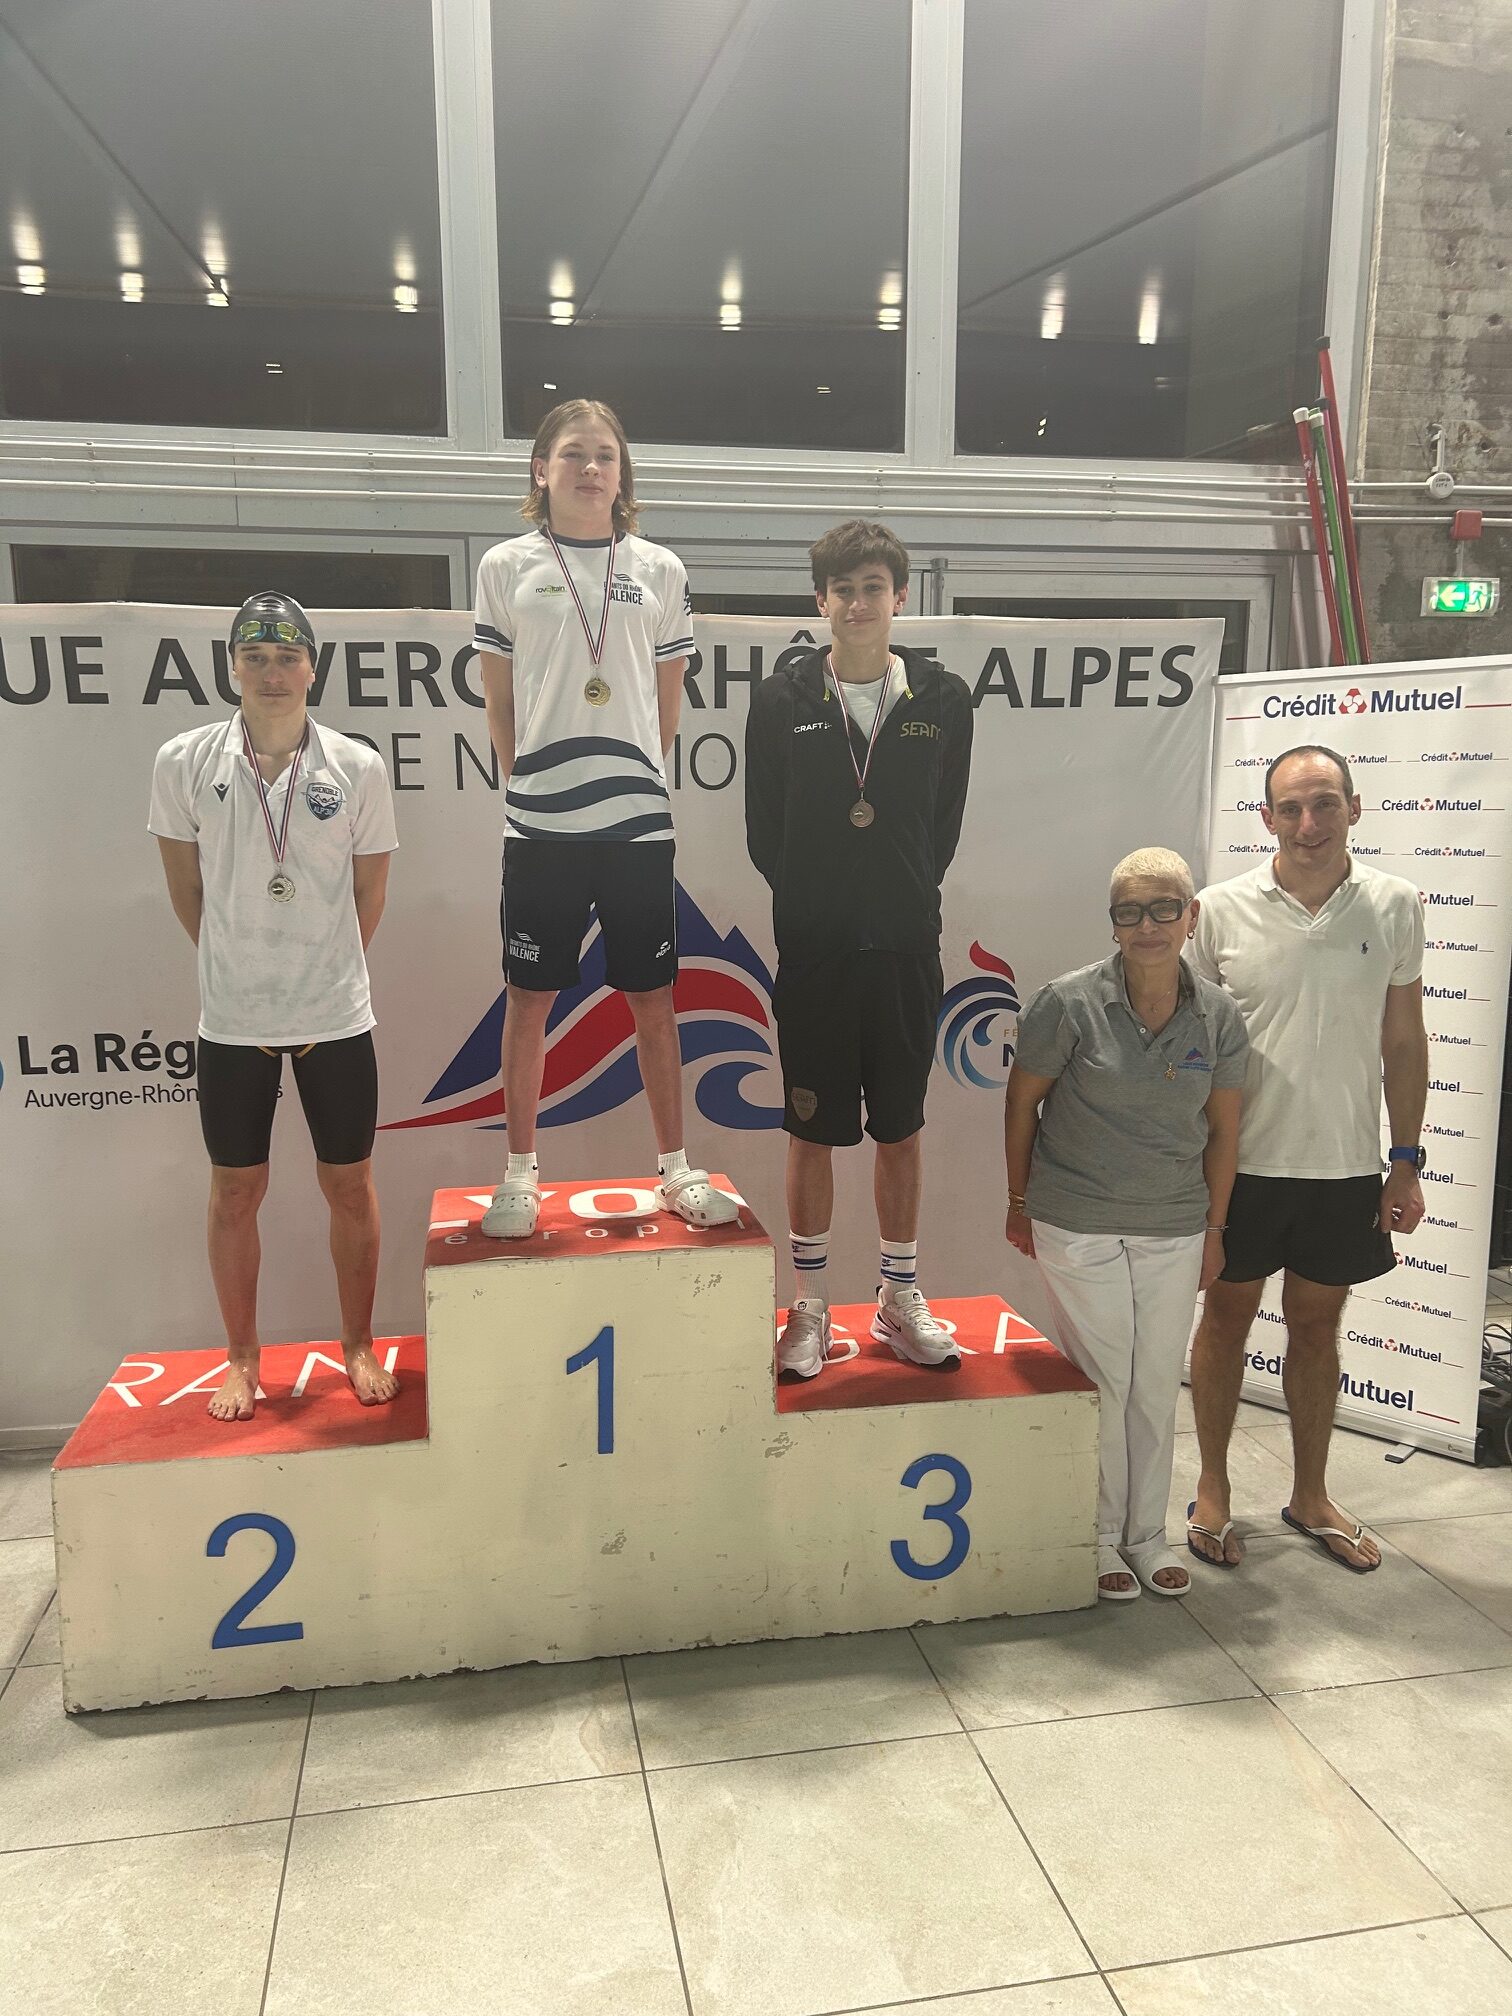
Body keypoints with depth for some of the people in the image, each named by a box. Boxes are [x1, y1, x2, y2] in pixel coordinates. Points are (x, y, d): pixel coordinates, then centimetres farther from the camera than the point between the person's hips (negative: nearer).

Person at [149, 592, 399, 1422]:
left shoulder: (358, 768, -5)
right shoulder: (183, 762, -5)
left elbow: (370, 893, 5)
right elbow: (186, 889, 5)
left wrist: (325, 969, 10)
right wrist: (241, 960, 11)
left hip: (337, 1017, 0)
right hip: (231, 1020, 0)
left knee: (349, 1184, 9)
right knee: (235, 1192, 11)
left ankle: (358, 1346, 26)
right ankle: (242, 1359, 28)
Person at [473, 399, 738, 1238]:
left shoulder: (660, 570, 7)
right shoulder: (506, 566, 5)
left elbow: (667, 697, 12)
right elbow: (499, 698, 7)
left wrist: (634, 777, 9)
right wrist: (532, 781, 6)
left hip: (639, 818, 1)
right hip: (539, 822, -1)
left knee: (653, 997, 7)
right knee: (529, 997, 6)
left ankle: (675, 1168, 19)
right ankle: (521, 1173, 18)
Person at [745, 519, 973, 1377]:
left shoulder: (943, 700, 1)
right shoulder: (783, 702, -2)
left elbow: (943, 828, 7)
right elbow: (765, 835, 2)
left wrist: (903, 903, 3)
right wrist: (818, 907, 2)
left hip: (907, 953, 1)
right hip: (815, 955, -1)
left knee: (902, 1130, 11)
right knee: (813, 1134, 7)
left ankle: (901, 1298, 26)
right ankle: (811, 1307, 21)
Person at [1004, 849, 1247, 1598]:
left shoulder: (1218, 1016, -4)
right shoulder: (1069, 1003, -13)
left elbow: (1223, 1128, 6)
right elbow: (1021, 1103, -3)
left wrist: (1213, 1229, 9)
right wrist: (1019, 1203, 3)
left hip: (1174, 1232, 3)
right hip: (1078, 1228, -3)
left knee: (1157, 1388, 12)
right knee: (1102, 1385, 6)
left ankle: (1147, 1535, 30)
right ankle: (1100, 1536, 26)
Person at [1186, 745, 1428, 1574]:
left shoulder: (1395, 905, -2)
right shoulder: (1223, 908, -8)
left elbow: (1404, 1042, 4)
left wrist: (1407, 1160, 3)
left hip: (1345, 1166, 2)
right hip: (1242, 1161, -1)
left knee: (1317, 1326, 16)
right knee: (1226, 1318, 12)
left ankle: (1310, 1497, 34)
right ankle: (1212, 1490, 30)